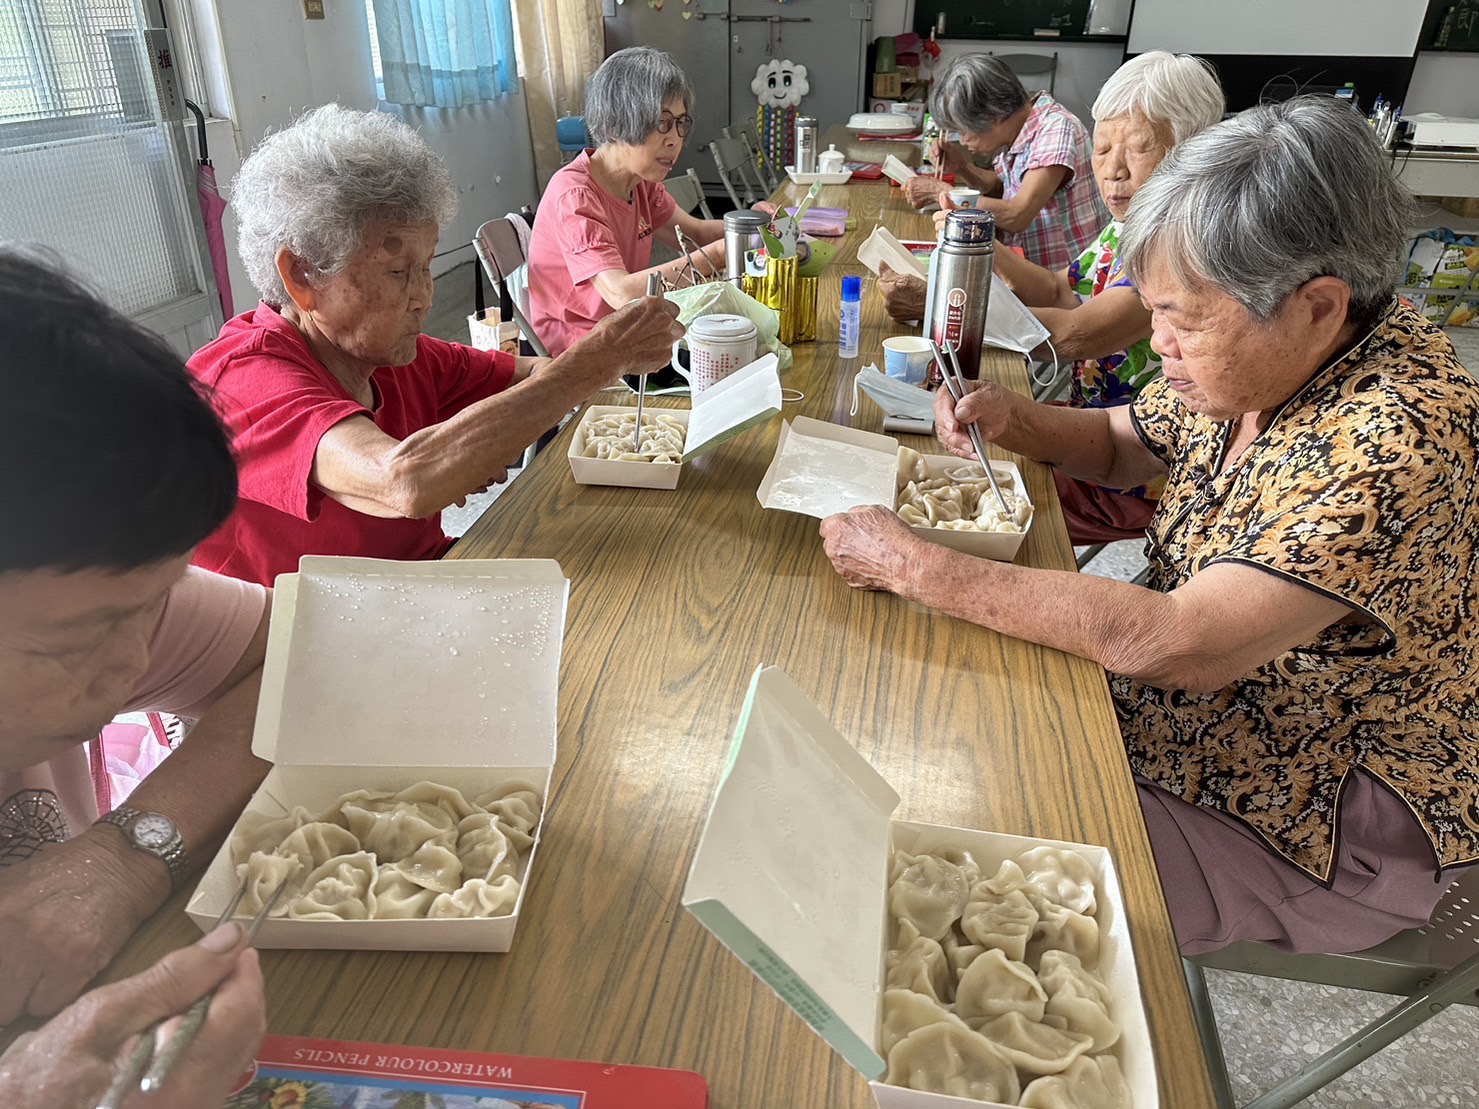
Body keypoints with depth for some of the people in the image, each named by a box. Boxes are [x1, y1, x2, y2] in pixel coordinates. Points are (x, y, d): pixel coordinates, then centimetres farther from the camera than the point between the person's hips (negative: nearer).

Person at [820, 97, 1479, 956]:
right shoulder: (1256, 362, -6)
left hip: (1333, 816, -7)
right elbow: (1120, 445, 12)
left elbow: (1176, 646, -38)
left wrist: (917, 568, -34)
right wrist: (1014, 420, -11)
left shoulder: (1402, 437, -32)